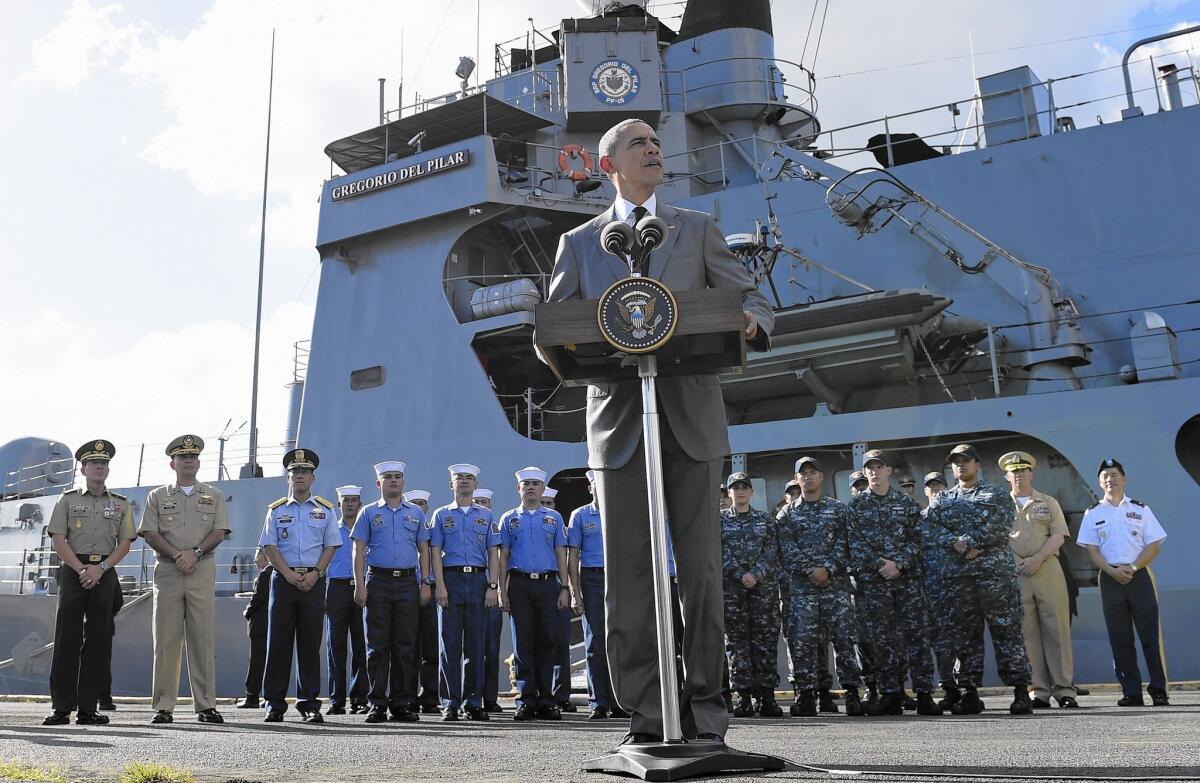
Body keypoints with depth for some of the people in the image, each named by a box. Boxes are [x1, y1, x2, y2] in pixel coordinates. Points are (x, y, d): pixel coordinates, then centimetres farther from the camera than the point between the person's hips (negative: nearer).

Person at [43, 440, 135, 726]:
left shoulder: (121, 504, 12)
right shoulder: (68, 500, 9)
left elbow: (125, 543, 6)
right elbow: (58, 540, 0)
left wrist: (100, 568, -9)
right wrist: (81, 569, -11)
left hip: (105, 573, 1)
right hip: (73, 570, -1)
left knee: (98, 639, 0)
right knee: (67, 638, -4)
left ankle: (88, 708, 4)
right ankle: (61, 707, -1)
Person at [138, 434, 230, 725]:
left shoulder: (214, 496, 14)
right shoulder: (158, 496, 13)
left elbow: (219, 531, 4)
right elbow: (150, 533, 2)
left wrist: (195, 552, -12)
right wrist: (176, 554, -12)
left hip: (202, 571, 0)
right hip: (167, 571, 0)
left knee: (203, 639, -1)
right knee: (166, 640, -1)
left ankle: (206, 705, 2)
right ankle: (163, 706, 5)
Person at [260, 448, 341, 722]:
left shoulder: (324, 510, 10)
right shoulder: (276, 510, 10)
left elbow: (331, 546, 6)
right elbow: (269, 546, 3)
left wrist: (315, 573, -8)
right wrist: (289, 574, -10)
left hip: (313, 581, 0)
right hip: (283, 579, 0)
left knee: (310, 643, 1)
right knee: (278, 641, -1)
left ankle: (309, 703, 6)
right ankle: (274, 703, 6)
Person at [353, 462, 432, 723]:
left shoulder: (415, 513, 14)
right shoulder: (369, 513, 8)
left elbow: (423, 550, 13)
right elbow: (359, 551, 3)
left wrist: (425, 583, 4)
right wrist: (359, 586, -6)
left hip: (408, 583, 2)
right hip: (378, 581, -1)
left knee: (406, 645, 2)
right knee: (378, 645, -1)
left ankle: (402, 703, 7)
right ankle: (377, 704, 5)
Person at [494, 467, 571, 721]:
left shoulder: (554, 518, 13)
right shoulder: (509, 519, 12)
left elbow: (561, 554, 10)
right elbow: (503, 555, 9)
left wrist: (564, 588, 1)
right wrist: (502, 590, 0)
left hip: (548, 584, 0)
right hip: (519, 584, 0)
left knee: (548, 640, -1)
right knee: (523, 642, 0)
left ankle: (545, 701, 5)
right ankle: (526, 700, 4)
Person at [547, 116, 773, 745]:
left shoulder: (697, 229, 17)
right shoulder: (580, 242, 16)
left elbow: (751, 300, 12)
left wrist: (751, 324, -13)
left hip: (691, 417, 0)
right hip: (619, 421, 0)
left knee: (700, 567, -2)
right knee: (627, 574, -1)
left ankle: (705, 709, 9)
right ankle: (645, 714, 8)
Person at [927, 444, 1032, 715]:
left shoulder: (997, 495, 9)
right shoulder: (940, 500, 18)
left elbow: (1001, 528, -7)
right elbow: (933, 530, 2)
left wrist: (967, 540, -12)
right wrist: (959, 545, -14)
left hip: (996, 571, -3)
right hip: (956, 576, 3)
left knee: (1006, 631, -5)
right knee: (964, 636, 4)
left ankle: (1021, 690, -1)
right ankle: (970, 693, 10)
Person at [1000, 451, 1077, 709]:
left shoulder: (1048, 502, 14)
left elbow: (1058, 536, 4)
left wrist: (1037, 559, -11)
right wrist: (1017, 563, -8)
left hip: (1047, 570, 0)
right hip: (1014, 574, 0)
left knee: (1057, 630, -2)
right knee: (1027, 633, 0)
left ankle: (1064, 690, 3)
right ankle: (1038, 691, 5)